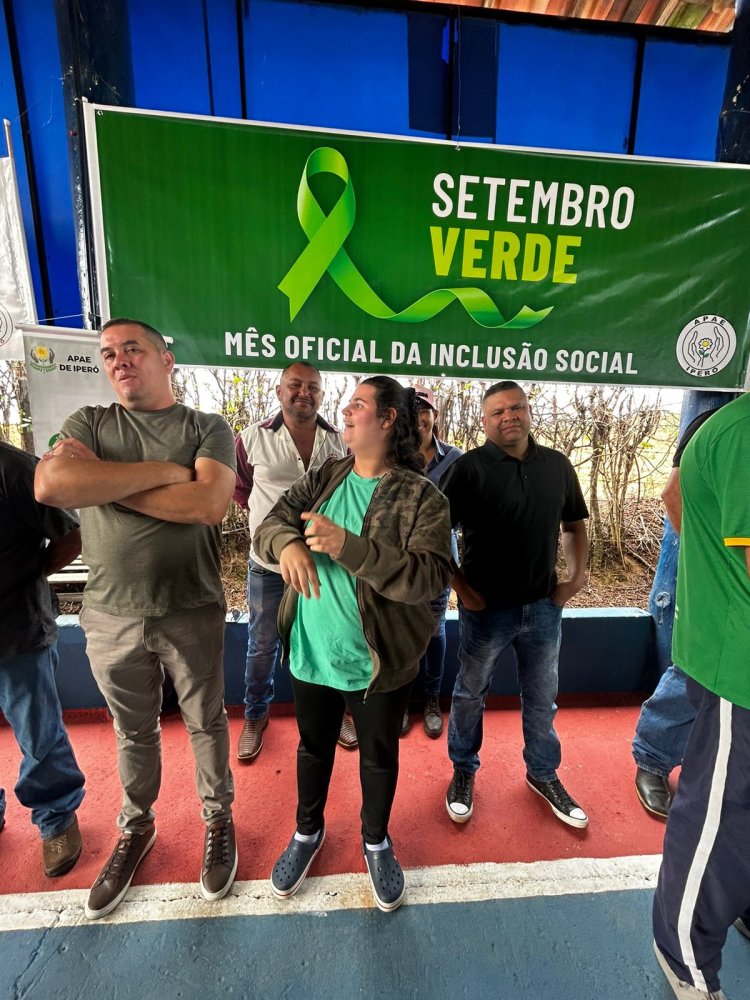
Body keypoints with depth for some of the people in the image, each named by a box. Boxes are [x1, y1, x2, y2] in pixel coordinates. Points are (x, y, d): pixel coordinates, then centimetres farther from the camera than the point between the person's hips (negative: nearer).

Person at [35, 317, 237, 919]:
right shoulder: (88, 423, 4)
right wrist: (165, 470, -19)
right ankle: (136, 830, 49)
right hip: (111, 617, 2)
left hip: (193, 614, -2)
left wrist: (100, 481, -13)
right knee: (134, 732, 22)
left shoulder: (207, 429, -3)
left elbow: (210, 505, -20)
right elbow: (50, 485, -16)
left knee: (206, 723, 17)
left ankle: (219, 820, 43)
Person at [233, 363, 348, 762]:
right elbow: (239, 486, 9)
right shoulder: (252, 438, -7)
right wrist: (264, 515, 5)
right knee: (262, 646, 16)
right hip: (268, 564, -1)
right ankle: (255, 716, 42)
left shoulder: (341, 442, -4)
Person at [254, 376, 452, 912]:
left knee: (379, 756, 22)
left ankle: (376, 841, 54)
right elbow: (270, 523, -2)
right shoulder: (325, 477, 1)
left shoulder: (422, 497, -15)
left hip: (380, 661, -3)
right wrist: (287, 543, -26)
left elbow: (431, 576, -24)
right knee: (314, 746, 26)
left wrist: (349, 547, -34)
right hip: (311, 651, 4)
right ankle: (308, 832, 56)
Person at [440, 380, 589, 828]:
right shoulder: (469, 468, -12)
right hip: (486, 608, -4)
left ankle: (543, 774, 46)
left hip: (544, 606, 4)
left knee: (542, 698, 21)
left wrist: (578, 575, 3)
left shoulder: (557, 465, 2)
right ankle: (464, 771, 41)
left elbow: (575, 525, 13)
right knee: (470, 694, 16)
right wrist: (460, 587, -13)